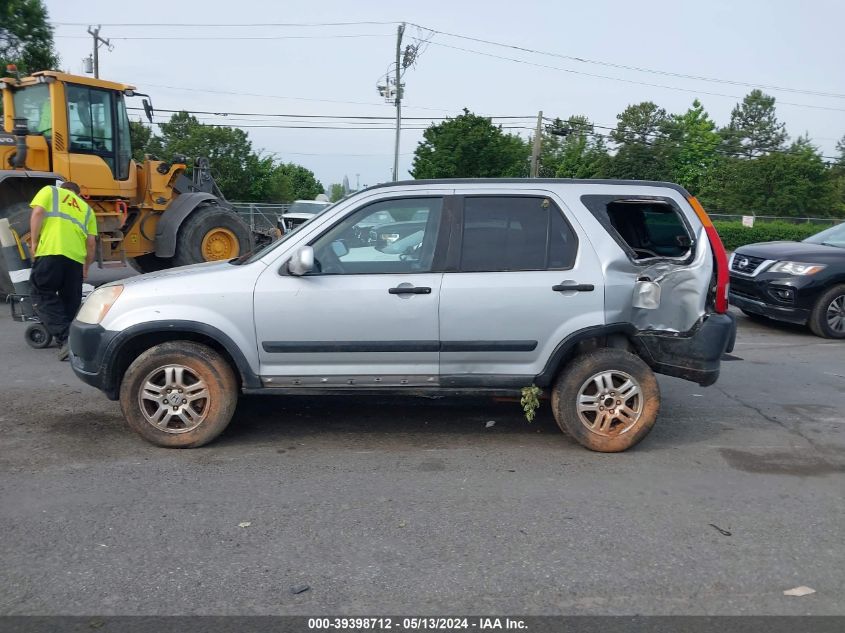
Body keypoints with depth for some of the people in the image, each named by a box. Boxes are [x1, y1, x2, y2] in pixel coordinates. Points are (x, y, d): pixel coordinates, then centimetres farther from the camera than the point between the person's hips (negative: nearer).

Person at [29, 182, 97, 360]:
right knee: (71, 301, 13)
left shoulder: (50, 191, 21)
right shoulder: (86, 208, 28)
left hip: (51, 251, -3)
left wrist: (34, 242, 7)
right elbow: (91, 242, 19)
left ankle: (66, 338, -13)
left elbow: (38, 213, 1)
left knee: (43, 296, 2)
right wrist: (86, 267, 29)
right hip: (76, 257, 4)